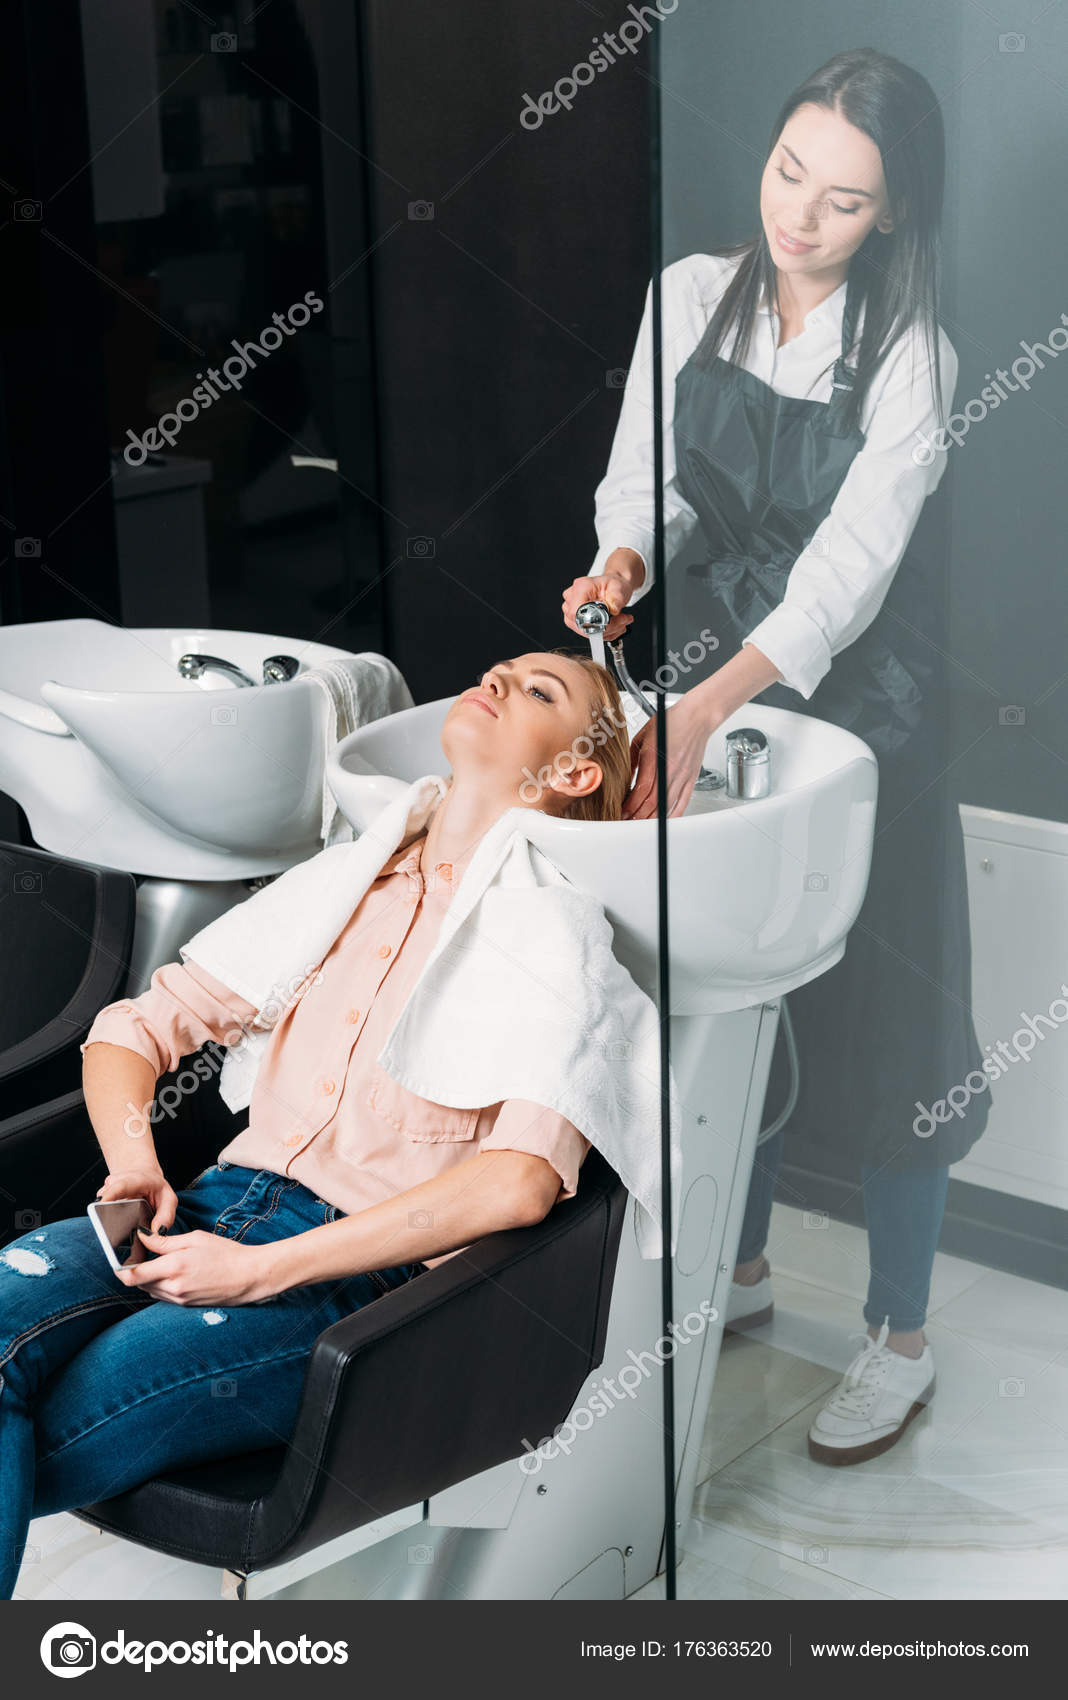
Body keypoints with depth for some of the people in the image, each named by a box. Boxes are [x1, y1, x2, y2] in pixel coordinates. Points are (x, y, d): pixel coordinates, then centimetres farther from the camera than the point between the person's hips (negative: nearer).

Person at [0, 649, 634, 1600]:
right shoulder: (345, 875, 21)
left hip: (365, 1278, -5)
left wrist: (265, 1270, -16)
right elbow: (137, 1025, 22)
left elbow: (521, 1180, -14)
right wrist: (134, 1159, -1)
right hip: (219, 1207, 5)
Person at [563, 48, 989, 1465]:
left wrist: (712, 707, -37)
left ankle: (900, 1337, 16)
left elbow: (851, 564, -24)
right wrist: (625, 554, -22)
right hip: (720, 672, 5)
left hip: (862, 691, -4)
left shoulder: (909, 357, -14)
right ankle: (741, 1267, 34)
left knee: (876, 1002, 0)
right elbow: (643, 473, 3)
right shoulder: (693, 297, 0)